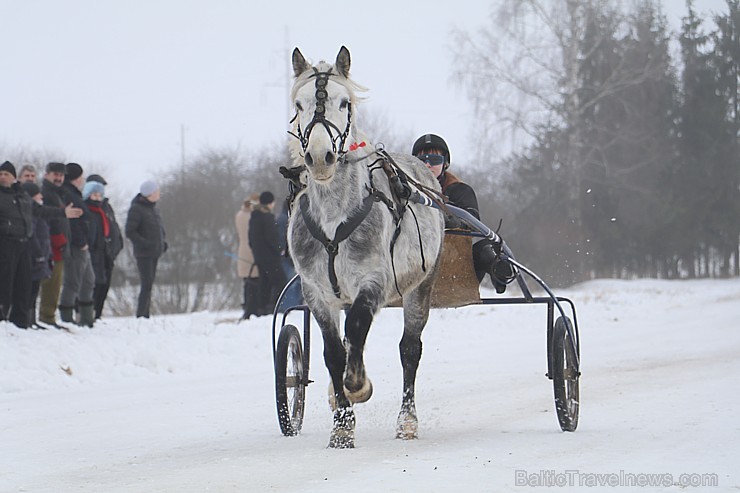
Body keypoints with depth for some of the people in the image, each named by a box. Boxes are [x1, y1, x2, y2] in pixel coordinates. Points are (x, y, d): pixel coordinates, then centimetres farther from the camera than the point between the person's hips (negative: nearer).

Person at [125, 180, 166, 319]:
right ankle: (140, 316, -13)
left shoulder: (154, 209, 12)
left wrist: (162, 242, 9)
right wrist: (145, 243, -20)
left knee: (149, 285, 10)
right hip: (144, 254, -8)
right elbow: (130, 232, -15)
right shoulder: (136, 209, -13)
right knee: (147, 284, -13)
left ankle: (145, 315, 15)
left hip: (155, 253, 8)